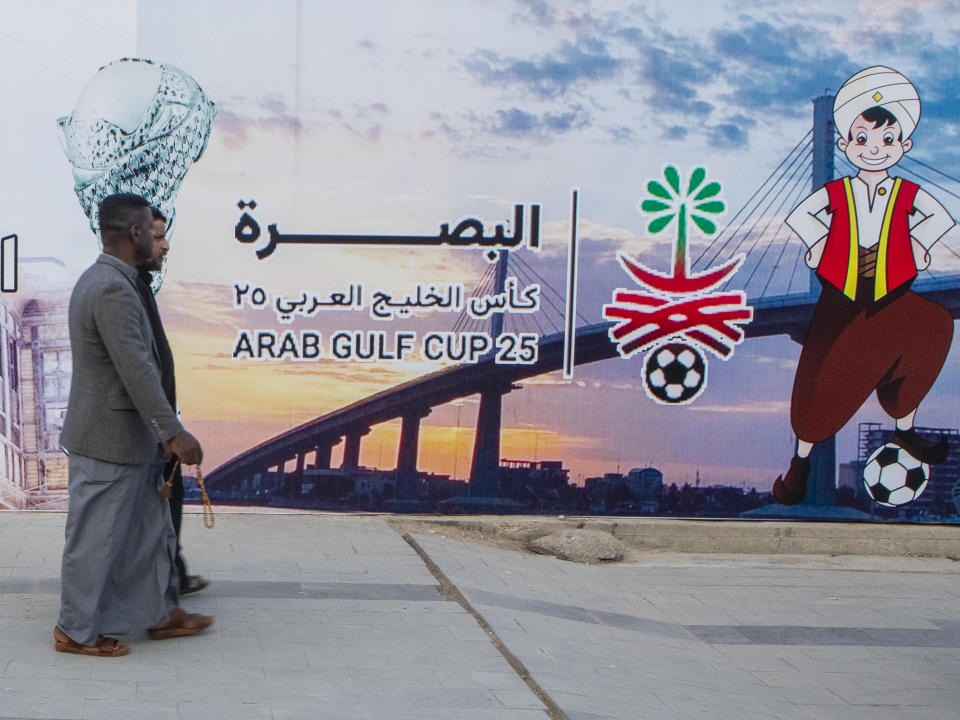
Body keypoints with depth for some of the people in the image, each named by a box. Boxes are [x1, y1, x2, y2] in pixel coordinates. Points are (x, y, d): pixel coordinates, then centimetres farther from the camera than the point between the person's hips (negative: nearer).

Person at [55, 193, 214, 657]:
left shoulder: (98, 279, 11)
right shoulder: (113, 289, -23)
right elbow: (136, 370, -27)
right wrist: (172, 433, -26)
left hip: (127, 440, 10)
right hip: (107, 440, -10)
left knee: (152, 527, 18)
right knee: (96, 537, 3)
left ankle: (162, 612, 30)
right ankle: (76, 631, 16)